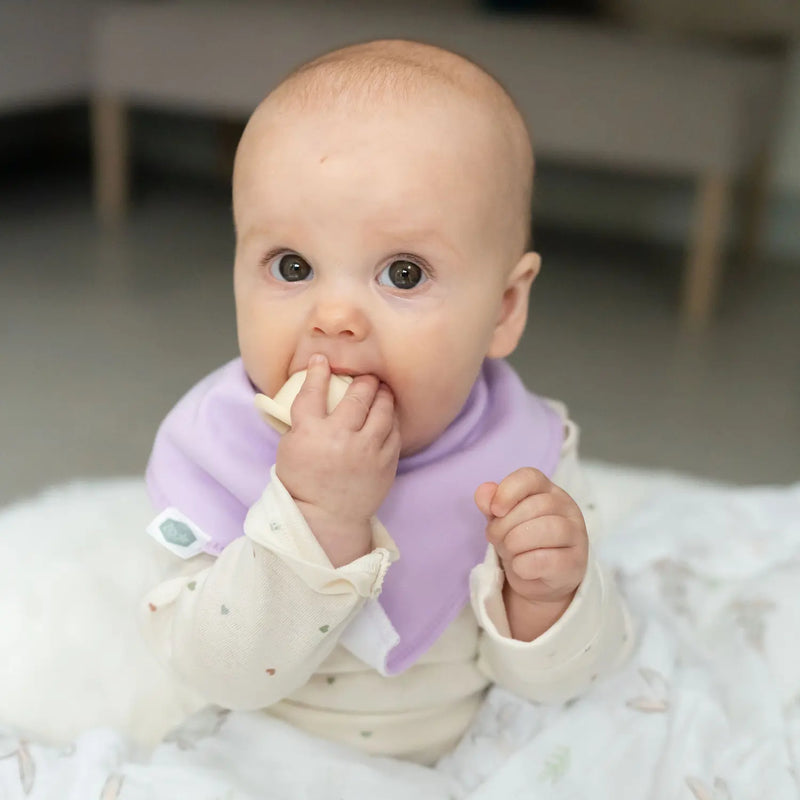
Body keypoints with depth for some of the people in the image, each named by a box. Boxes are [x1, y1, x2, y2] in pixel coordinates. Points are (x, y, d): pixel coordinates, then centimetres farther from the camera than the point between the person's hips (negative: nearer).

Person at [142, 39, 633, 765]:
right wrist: (315, 518, -39)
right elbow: (217, 676, -25)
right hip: (268, 765, 0)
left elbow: (556, 682, -10)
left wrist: (548, 597, -31)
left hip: (468, 761, 1)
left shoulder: (523, 455, -18)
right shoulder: (216, 448, -21)